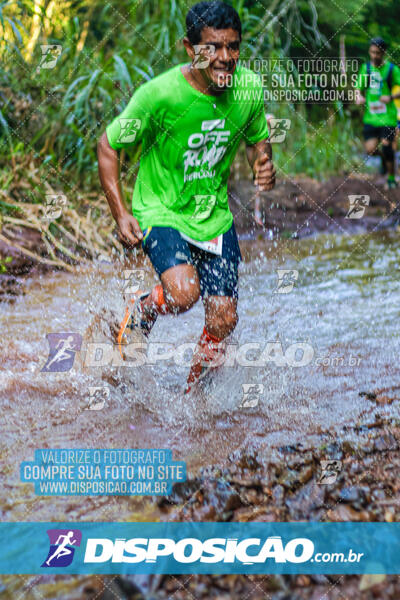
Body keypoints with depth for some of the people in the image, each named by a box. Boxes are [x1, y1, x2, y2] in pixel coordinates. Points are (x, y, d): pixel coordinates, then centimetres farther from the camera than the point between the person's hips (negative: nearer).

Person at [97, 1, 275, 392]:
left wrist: (264, 165, -12)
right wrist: (120, 214, -17)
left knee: (223, 320, 1)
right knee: (184, 293, -29)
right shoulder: (160, 94, -23)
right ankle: (142, 311, 8)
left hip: (215, 216, 5)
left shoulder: (250, 88, -9)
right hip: (161, 212, -4)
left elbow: (257, 139, 12)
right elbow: (108, 145, -11)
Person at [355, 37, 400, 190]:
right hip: (370, 116, 3)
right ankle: (383, 155, 30)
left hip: (387, 116, -3)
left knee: (386, 147, -7)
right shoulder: (366, 68, 7)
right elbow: (359, 88, 12)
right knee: (371, 149, -5)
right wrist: (359, 97, -11)